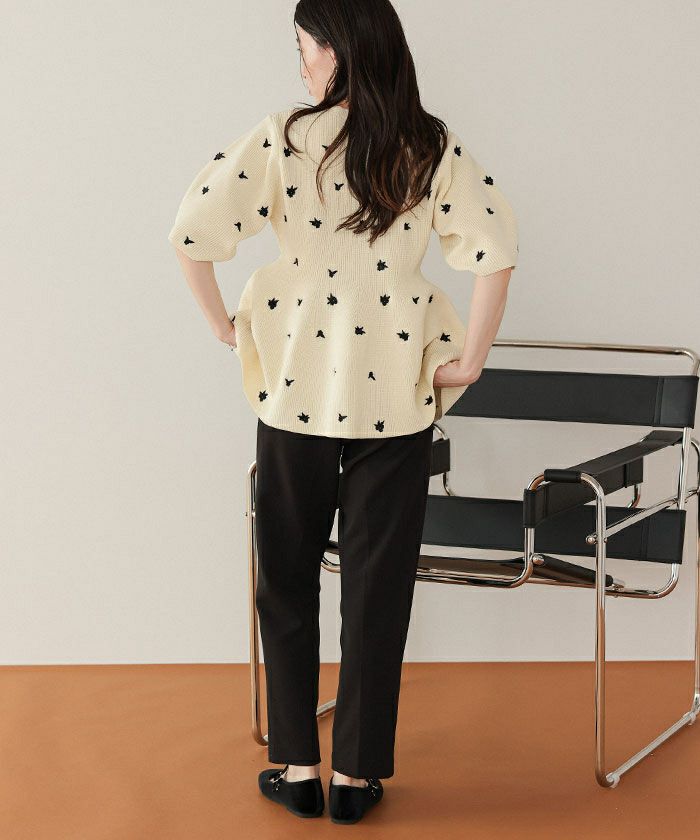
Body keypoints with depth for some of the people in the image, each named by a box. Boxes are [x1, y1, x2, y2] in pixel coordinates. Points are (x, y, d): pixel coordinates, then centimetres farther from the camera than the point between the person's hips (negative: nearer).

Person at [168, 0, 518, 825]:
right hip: (396, 394, 1)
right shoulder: (432, 149, -3)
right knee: (378, 585, 9)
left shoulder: (283, 138, -7)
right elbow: (496, 250, -10)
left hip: (296, 386, -1)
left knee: (288, 579, 14)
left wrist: (224, 325, 0)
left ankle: (295, 766, 19)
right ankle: (356, 775, 15)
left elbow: (193, 231, -13)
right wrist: (468, 359, -2)